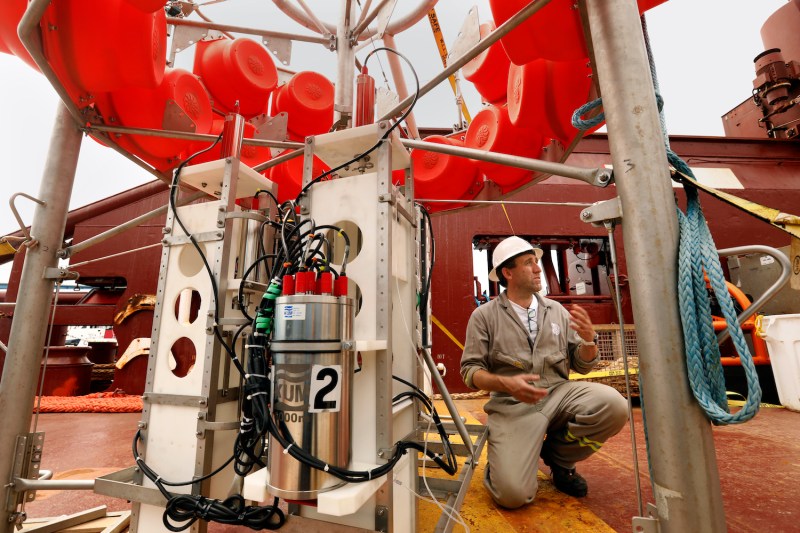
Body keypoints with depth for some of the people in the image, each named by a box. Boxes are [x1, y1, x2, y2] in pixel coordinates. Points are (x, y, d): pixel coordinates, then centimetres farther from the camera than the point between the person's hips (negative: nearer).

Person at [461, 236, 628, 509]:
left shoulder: (557, 310, 9)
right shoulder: (484, 316, -3)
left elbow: (582, 366, 10)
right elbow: (470, 370, -4)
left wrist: (589, 339, -11)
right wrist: (506, 383, -22)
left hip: (559, 393, 4)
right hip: (513, 404, -4)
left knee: (613, 406, -24)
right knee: (513, 494, -21)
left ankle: (557, 455, 6)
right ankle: (504, 457, 18)